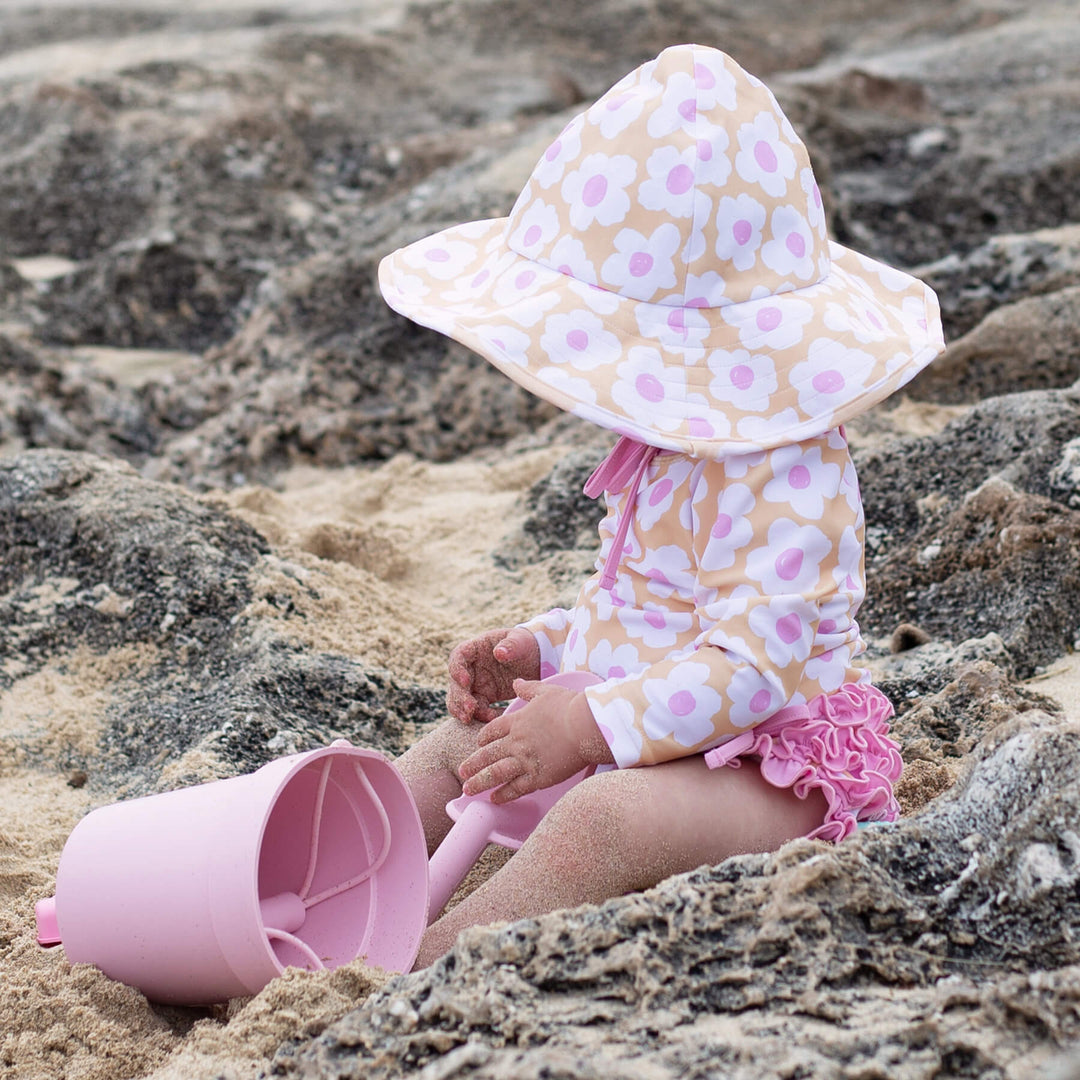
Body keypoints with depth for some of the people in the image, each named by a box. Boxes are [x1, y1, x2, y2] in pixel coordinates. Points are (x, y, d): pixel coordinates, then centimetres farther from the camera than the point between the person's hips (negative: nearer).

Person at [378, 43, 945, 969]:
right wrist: (539, 650, 8)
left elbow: (754, 667, -28)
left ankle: (408, 973, -38)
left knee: (608, 817, -37)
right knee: (457, 745, 14)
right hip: (634, 737, 11)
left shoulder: (785, 476, -21)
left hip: (769, 772, -11)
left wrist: (588, 725, -31)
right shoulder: (682, 444, 11)